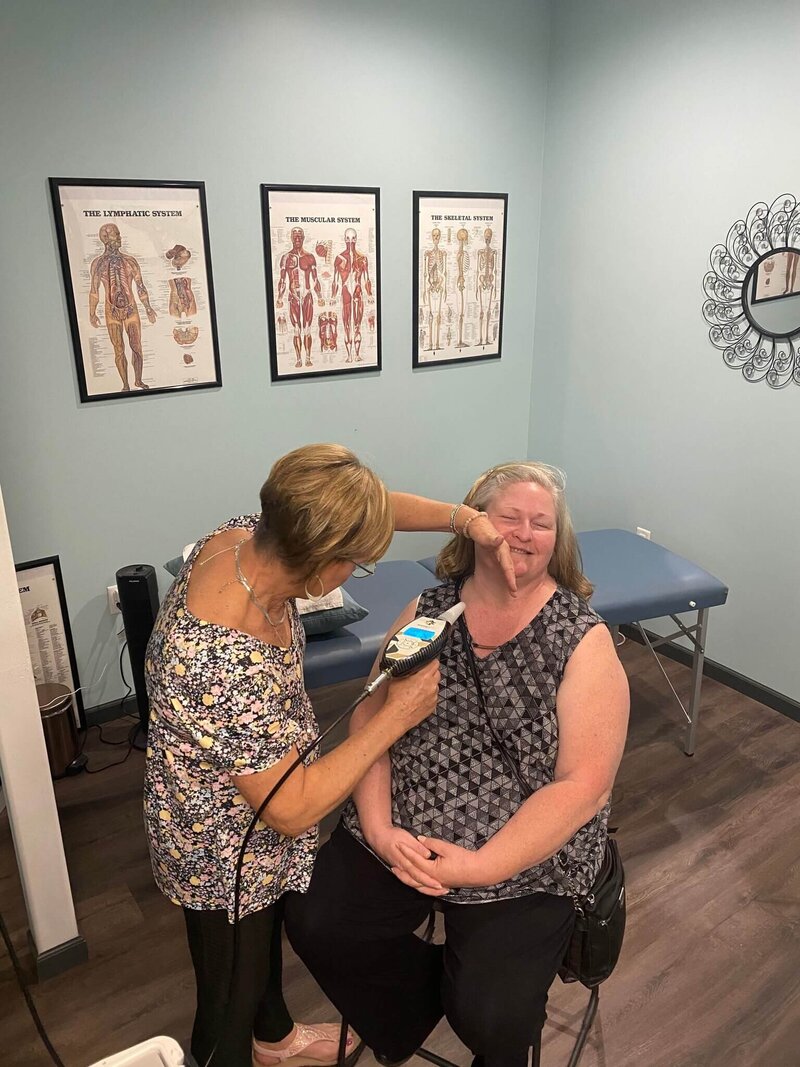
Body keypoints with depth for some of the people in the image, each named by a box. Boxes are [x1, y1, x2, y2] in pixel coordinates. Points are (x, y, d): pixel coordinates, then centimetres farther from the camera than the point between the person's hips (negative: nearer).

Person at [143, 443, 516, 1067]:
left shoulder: (243, 537, -20)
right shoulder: (225, 665, -43)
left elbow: (367, 505, -6)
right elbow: (293, 810, -31)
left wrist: (466, 518, -18)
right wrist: (397, 717, -28)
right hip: (226, 857, -8)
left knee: (268, 939, 35)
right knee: (231, 1001, 22)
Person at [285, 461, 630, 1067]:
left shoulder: (584, 641, -10)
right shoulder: (428, 611, 0)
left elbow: (583, 785, -14)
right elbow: (370, 721, 1)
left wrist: (479, 868, -19)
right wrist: (380, 828, -13)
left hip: (523, 860, -3)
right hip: (401, 840, 3)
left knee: (491, 1017, -17)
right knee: (314, 921, -11)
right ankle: (412, 1017, 20)